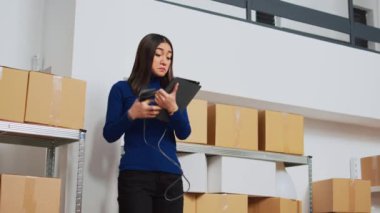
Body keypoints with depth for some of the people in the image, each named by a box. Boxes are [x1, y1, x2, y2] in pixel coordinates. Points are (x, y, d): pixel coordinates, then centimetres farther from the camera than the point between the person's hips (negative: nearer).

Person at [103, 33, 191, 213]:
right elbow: (109, 135, 3)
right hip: (135, 176, -3)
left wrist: (173, 108, -16)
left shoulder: (173, 92, 15)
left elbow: (184, 134, 4)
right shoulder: (122, 89, 7)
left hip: (170, 176, 3)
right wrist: (132, 114, -15)